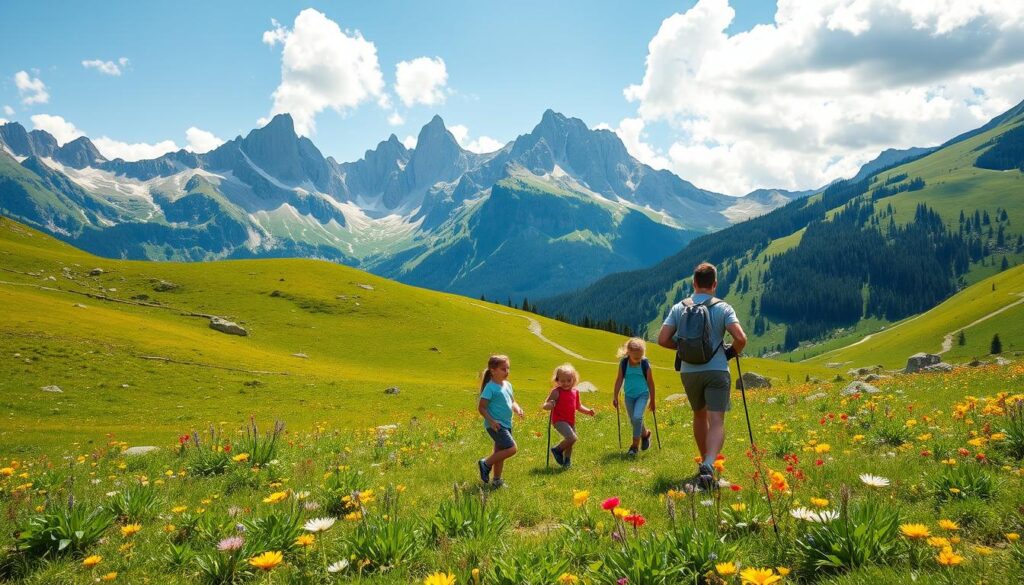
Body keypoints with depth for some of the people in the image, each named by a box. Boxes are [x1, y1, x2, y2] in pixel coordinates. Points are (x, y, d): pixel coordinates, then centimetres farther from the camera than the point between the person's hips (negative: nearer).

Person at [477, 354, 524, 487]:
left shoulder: (507, 385, 11)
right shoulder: (490, 387, -14)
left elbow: (512, 402, 21)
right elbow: (481, 407, -15)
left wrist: (517, 409, -1)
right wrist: (491, 421, -23)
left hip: (506, 424, 9)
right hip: (496, 425, -9)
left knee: (500, 453, 15)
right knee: (511, 449, -16)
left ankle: (497, 480, 27)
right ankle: (485, 463, 0)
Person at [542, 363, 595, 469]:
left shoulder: (576, 391, 5)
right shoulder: (556, 392, -14)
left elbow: (578, 406, 19)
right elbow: (545, 405, -17)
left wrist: (588, 411, 4)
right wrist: (548, 406, -40)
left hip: (571, 421, 7)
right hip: (559, 420, -7)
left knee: (570, 443, 18)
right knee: (572, 438, -23)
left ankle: (567, 460, 41)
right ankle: (557, 450, 1)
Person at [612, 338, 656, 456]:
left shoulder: (645, 364, -13)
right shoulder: (623, 363, -9)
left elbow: (650, 383, -4)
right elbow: (619, 380, 0)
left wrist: (652, 401, 1)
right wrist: (615, 396, 0)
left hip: (642, 394, -3)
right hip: (629, 395, 3)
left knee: (637, 417, -20)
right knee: (633, 420, 11)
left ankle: (635, 445, -5)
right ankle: (645, 433, 42)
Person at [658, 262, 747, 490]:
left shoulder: (679, 308, 3)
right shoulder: (723, 308, -4)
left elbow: (663, 340, -3)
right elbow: (741, 338, -15)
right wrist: (733, 352, 6)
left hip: (689, 371, 3)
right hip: (716, 371, -3)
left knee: (699, 415, 23)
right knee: (716, 421, -6)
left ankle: (705, 461, 34)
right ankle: (708, 465, -28)